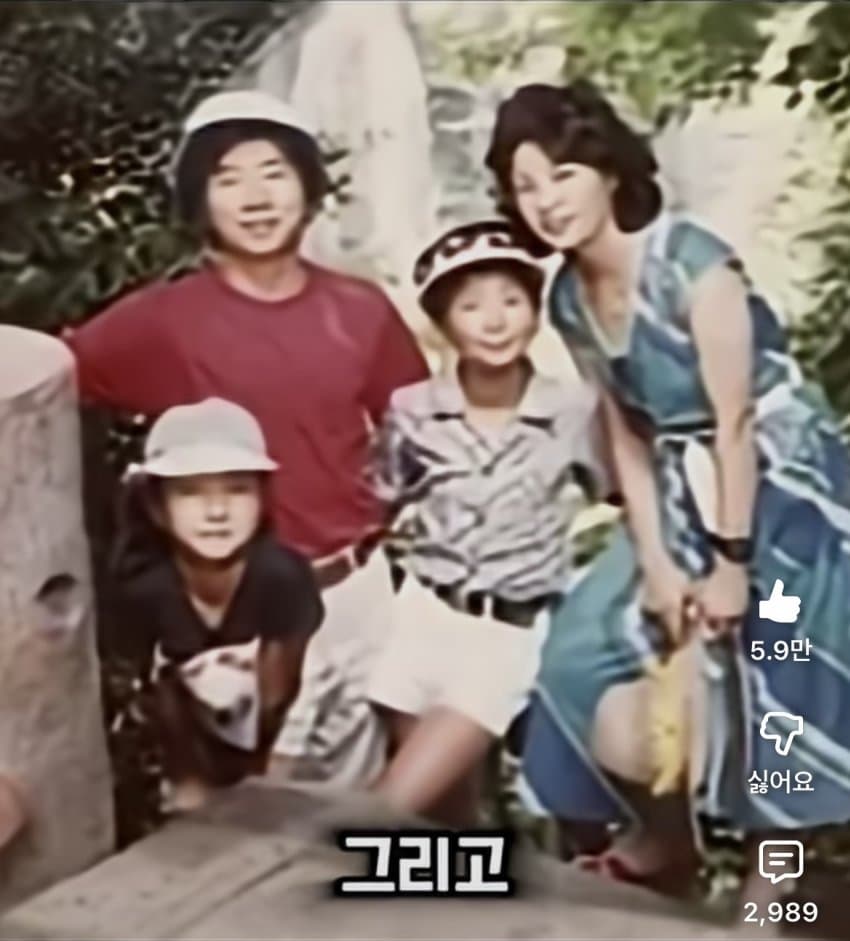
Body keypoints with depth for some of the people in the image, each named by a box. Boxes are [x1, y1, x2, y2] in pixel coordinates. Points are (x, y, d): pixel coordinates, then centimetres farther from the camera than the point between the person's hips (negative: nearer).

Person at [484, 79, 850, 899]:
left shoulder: (692, 263, -20)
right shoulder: (569, 299, 0)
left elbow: (734, 424, -20)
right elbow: (629, 437, 3)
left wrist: (732, 565, -19)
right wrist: (655, 563, -4)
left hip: (781, 491, -7)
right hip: (684, 503, 7)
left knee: (758, 687, -5)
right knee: (592, 657, 6)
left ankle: (771, 876, 19)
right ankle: (664, 838, 31)